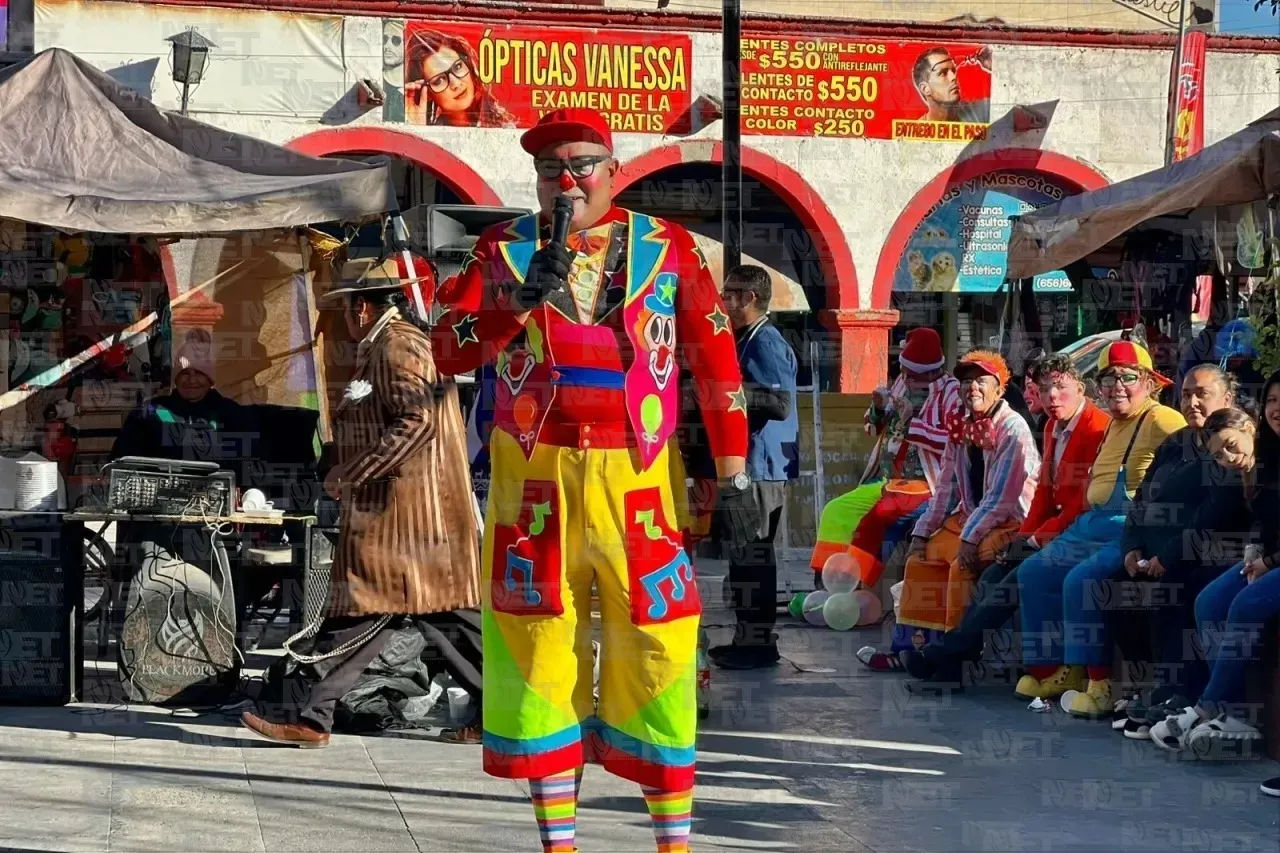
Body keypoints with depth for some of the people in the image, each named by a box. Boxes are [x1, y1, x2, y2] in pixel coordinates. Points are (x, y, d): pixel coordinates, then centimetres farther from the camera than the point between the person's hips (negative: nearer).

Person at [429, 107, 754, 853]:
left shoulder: (669, 249, 5)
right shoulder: (504, 250, 8)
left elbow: (716, 365, 4)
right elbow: (448, 350, -2)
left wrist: (734, 476, 0)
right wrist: (519, 302, -17)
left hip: (639, 479, -1)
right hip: (533, 478, 1)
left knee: (657, 651, -1)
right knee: (537, 650, 4)